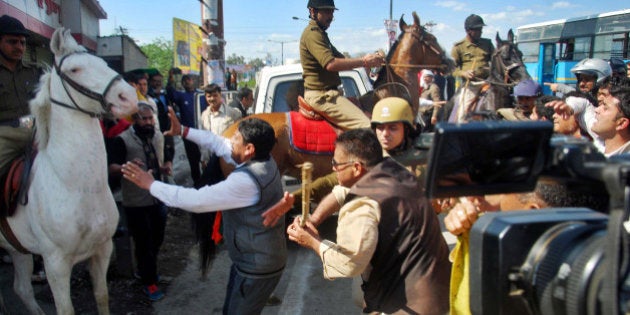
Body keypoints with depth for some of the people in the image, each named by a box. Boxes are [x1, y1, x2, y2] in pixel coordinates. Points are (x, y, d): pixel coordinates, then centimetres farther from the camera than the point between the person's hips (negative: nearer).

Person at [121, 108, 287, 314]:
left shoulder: (247, 181, -32)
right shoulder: (264, 160, -3)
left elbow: (194, 200, -28)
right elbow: (220, 144, 8)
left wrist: (151, 185, -18)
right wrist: (184, 131, 9)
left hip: (257, 267, -9)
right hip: (259, 258, 9)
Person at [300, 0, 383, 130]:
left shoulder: (320, 33, 19)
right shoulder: (312, 33, -14)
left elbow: (340, 59, 15)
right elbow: (330, 64, -27)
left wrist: (365, 59, -3)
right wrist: (364, 62, -21)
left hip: (325, 93, 11)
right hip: (321, 95, -11)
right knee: (367, 126, -21)